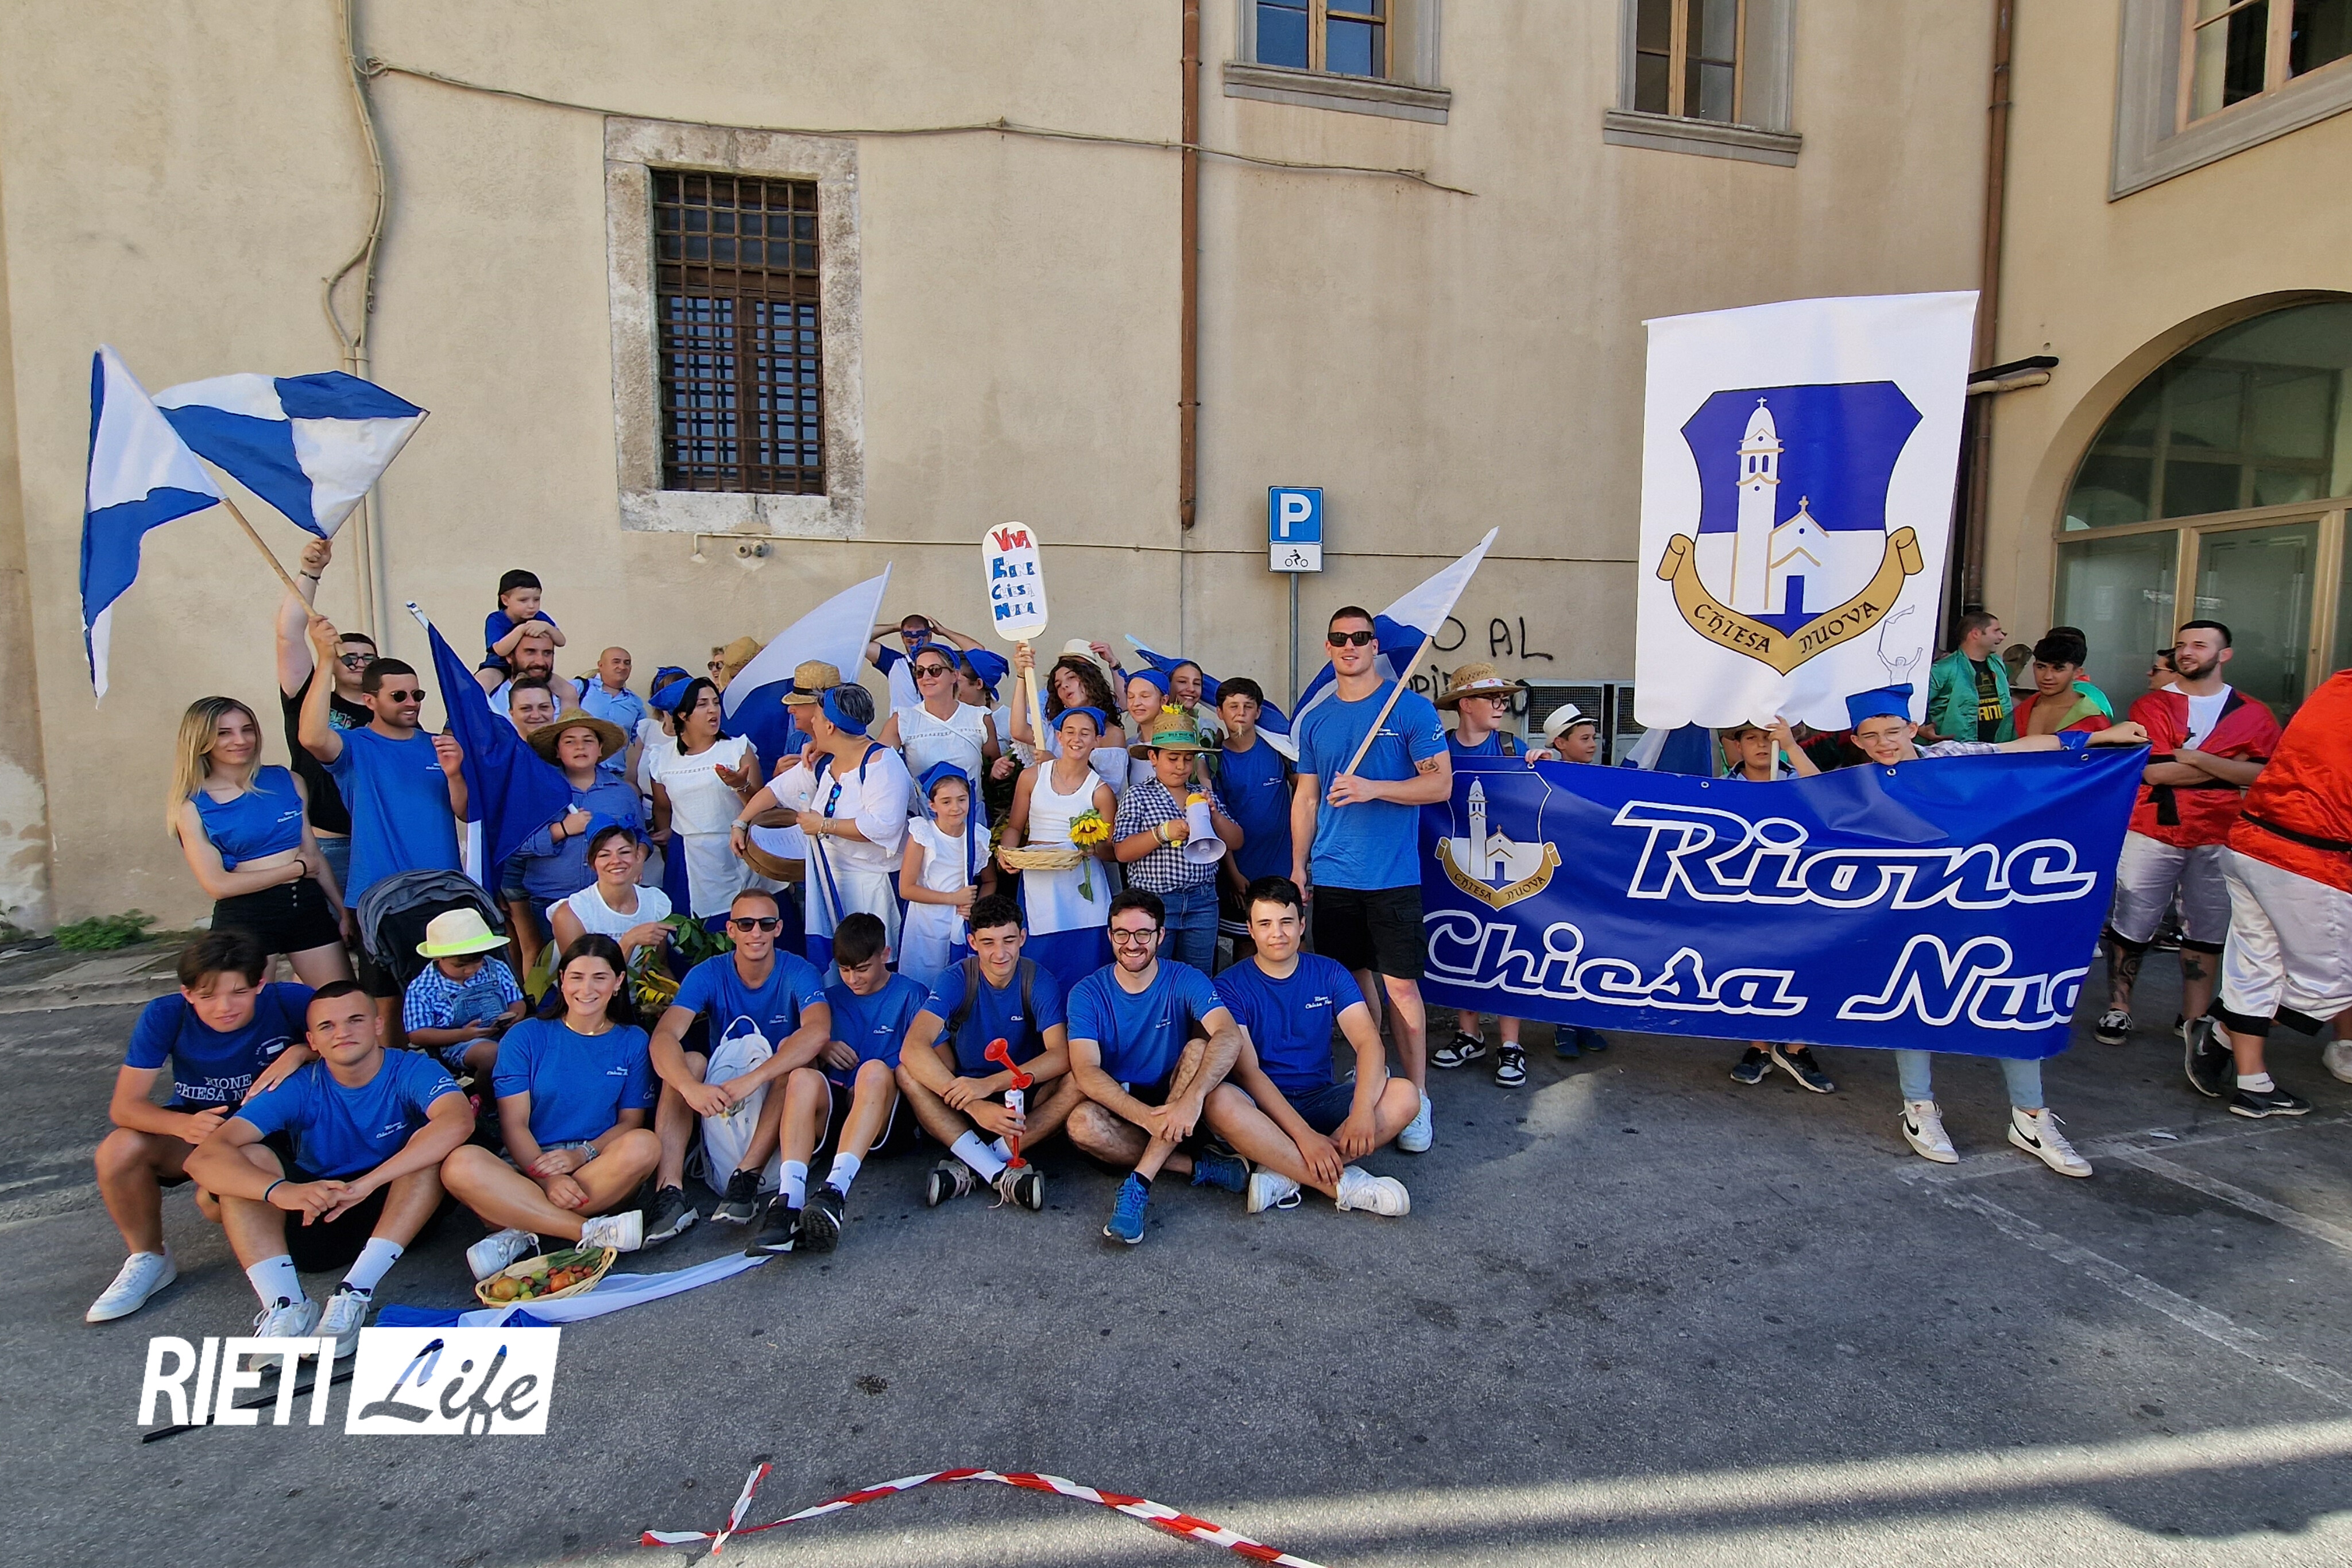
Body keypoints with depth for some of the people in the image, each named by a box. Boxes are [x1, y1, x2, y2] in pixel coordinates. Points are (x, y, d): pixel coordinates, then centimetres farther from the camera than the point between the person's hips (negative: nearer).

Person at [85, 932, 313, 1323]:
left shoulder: (289, 1001, -22)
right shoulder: (165, 1016, -17)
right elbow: (124, 1107, -18)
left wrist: (300, 1051, -36)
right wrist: (184, 1125, -39)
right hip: (194, 1126, 3)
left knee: (217, 1200, -29)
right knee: (118, 1151, -26)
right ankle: (148, 1259, 0)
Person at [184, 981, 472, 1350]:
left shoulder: (412, 1070, -14)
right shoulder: (298, 1088, -9)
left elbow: (458, 1121, -36)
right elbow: (205, 1158, -22)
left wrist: (364, 1184, -43)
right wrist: (281, 1191, -42)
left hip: (399, 1212, -2)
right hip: (315, 1218, 2)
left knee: (433, 1145, -29)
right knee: (247, 1159, -18)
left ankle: (355, 1294, -32)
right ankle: (286, 1306, -30)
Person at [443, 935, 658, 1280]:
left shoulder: (632, 1042, 9)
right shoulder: (526, 1036, 6)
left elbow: (630, 1122, 5)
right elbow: (514, 1124, -2)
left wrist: (582, 1154, -15)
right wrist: (547, 1177, -18)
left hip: (600, 1175, 0)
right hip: (528, 1167, 0)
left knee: (644, 1145, -32)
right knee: (461, 1165, -31)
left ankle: (520, 1232, -26)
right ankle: (591, 1232, -32)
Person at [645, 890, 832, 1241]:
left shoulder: (798, 972, -13)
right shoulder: (708, 974, -8)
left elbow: (818, 1031, -33)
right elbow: (664, 1036, -23)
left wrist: (753, 1079, -45)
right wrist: (691, 1087, -44)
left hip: (783, 1100, -2)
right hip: (716, 1097, 2)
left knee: (794, 1051, -30)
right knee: (687, 1062, -25)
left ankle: (747, 1175, -33)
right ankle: (669, 1191, -34)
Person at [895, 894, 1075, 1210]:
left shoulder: (1040, 981, -11)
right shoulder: (956, 980, -13)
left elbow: (1061, 1055, -24)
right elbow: (913, 1047, -28)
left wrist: (990, 1083, -37)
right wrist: (975, 1106, -41)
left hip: (1025, 1098, 0)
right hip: (967, 1092, 0)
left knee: (1076, 1080, -29)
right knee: (907, 1073, -26)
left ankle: (971, 1167, -28)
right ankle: (999, 1173, -34)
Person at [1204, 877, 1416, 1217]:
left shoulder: (1329, 975, 3)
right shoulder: (1230, 986, -6)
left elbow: (1368, 1041, -9)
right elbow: (1247, 1071, -16)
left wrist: (1363, 1110, -29)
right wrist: (1304, 1135, -27)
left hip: (1321, 1100, 3)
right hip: (1261, 1107, -3)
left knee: (1404, 1095, -22)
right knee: (1220, 1101, -37)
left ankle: (1283, 1173, -26)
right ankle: (1345, 1185, -29)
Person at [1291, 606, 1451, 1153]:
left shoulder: (1411, 709, -2)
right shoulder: (1313, 720, 11)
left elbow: (1441, 784, -6)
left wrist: (1373, 789, -19)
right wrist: (1298, 867, 11)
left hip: (1393, 877, -4)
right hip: (1330, 877, 4)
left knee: (1400, 984, -3)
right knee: (1353, 977, 12)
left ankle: (1417, 1097, 7)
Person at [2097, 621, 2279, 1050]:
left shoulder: (2253, 715, 7)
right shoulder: (2151, 706, 2)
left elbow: (2264, 773, -8)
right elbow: (2154, 770, -10)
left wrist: (2192, 757, -14)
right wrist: (2230, 768, -7)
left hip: (2219, 839, 2)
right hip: (2152, 833, -2)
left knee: (2206, 932, 8)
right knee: (2131, 926, 1)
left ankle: (2192, 1020, 18)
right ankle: (2118, 1010, 11)